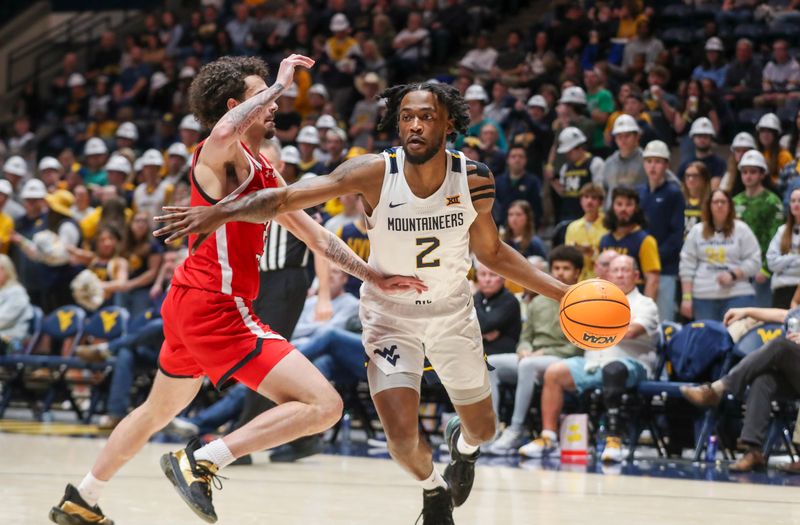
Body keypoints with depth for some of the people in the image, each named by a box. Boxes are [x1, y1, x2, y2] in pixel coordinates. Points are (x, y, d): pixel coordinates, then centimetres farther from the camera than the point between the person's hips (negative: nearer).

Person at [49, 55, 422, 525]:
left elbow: (314, 234, 21)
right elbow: (225, 132, -38)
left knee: (158, 412, 29)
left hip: (189, 306, 11)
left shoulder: (263, 174, 17)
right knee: (324, 405, -16)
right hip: (214, 307, -11)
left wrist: (374, 276, 15)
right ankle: (200, 462, -18)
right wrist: (279, 83, -26)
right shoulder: (221, 155, -11)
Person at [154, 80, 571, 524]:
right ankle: (434, 489, 23)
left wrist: (560, 291, -5)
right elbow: (289, 197, -33)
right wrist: (221, 212, -48)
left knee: (482, 429, 16)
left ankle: (463, 443, 56)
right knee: (403, 439, -13)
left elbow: (492, 252, 1)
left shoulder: (474, 180, -16)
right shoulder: (375, 174, -25)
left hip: (452, 312, 2)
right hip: (389, 316, -2)